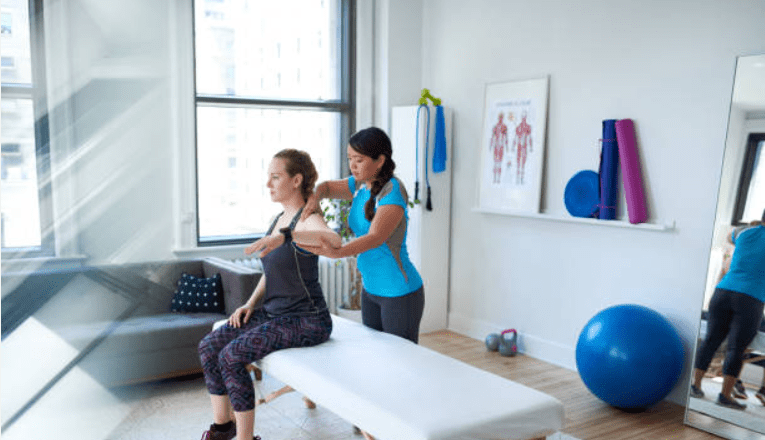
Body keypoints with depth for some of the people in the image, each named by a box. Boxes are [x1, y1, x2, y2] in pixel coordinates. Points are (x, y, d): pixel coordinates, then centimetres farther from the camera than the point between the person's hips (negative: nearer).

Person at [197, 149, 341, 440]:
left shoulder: (308, 221, -17)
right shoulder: (280, 219, 11)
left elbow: (334, 241, -41)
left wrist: (284, 236, -50)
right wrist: (251, 304, 5)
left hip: (306, 322, -8)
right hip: (273, 313, 9)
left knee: (231, 357, -21)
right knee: (209, 347, -4)